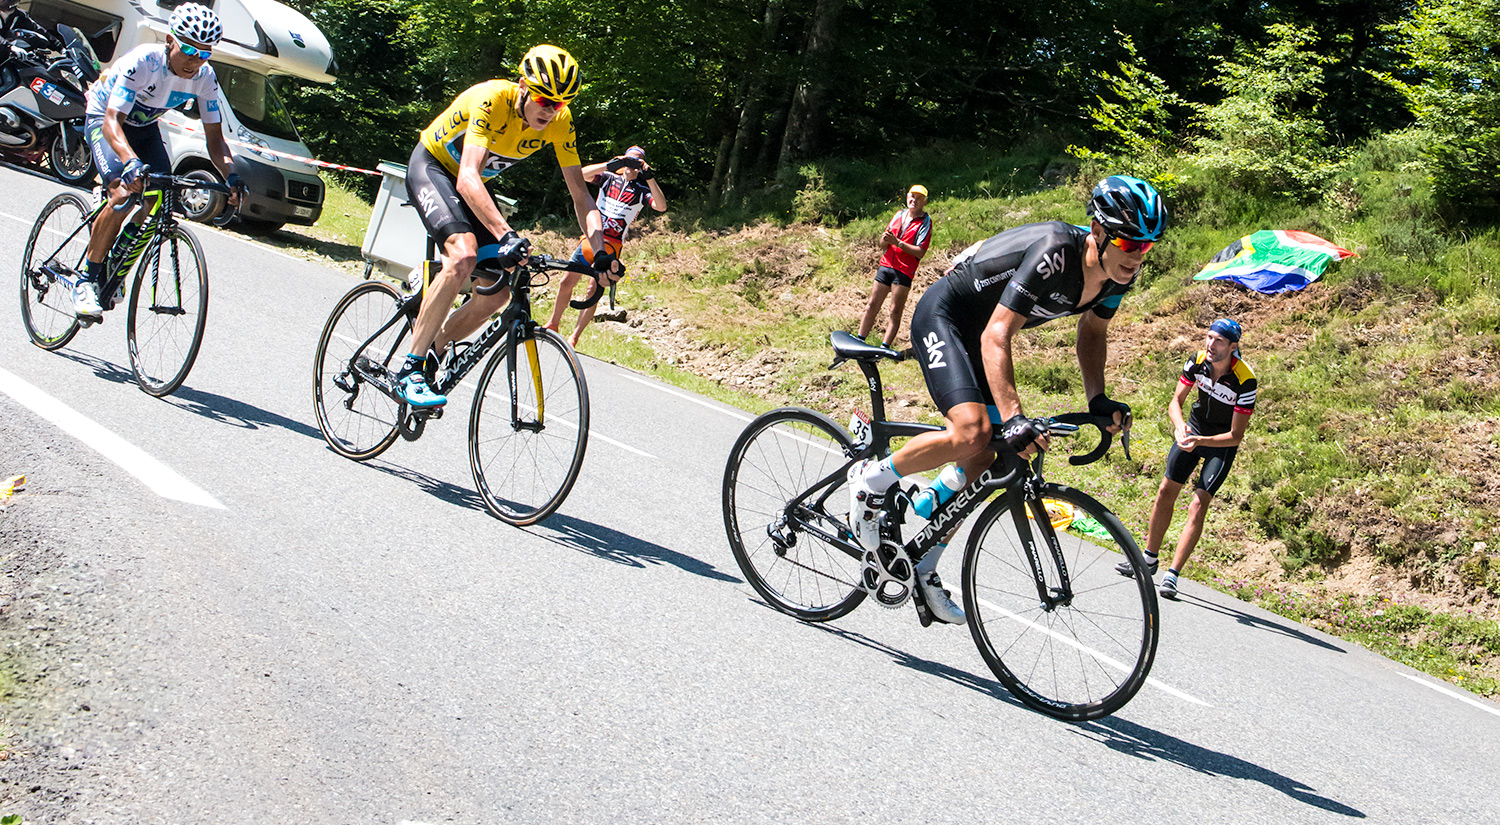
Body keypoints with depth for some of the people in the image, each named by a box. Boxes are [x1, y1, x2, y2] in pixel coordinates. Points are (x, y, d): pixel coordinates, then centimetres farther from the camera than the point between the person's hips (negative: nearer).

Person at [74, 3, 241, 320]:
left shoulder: (204, 77, -20)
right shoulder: (142, 62, -35)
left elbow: (214, 138, -15)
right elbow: (112, 122, -41)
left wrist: (231, 177, -34)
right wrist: (131, 163, -59)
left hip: (145, 125, 6)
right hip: (103, 119, -5)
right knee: (124, 195, -26)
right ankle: (86, 281, -13)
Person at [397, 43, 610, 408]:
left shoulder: (560, 121, -16)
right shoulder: (492, 100, -33)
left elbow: (579, 194, -13)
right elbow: (467, 178, -44)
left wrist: (599, 251, -29)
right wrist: (506, 236, -56)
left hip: (472, 184, 7)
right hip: (431, 168, -6)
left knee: (497, 294, -6)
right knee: (464, 255, -32)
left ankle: (431, 352, 15)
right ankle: (409, 369, -26)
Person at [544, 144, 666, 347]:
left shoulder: (642, 190, 1)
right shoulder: (609, 178, 6)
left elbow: (661, 206, -18)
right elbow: (582, 174, -11)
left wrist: (650, 177, -26)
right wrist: (610, 164, -23)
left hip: (612, 245, -2)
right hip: (591, 237, 2)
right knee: (566, 282, 1)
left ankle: (574, 337, 4)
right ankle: (553, 325, 20)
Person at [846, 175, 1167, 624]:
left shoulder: (1119, 272, -11)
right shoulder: (1054, 253, -35)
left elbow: (1092, 332, 9)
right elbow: (996, 337, -39)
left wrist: (1097, 399, -7)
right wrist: (1013, 417, -49)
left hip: (976, 335, 9)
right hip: (941, 316, -9)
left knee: (983, 458, 6)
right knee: (973, 432, -28)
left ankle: (925, 569, 19)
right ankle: (871, 479, -5)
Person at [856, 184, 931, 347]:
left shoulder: (925, 222, -3)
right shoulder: (899, 214, 13)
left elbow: (920, 252, -13)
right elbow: (882, 245, 16)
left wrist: (897, 242, -18)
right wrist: (885, 239, -8)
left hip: (904, 271, -5)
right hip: (886, 265, 6)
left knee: (895, 312, -5)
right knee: (872, 306, 6)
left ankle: (884, 348, -4)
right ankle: (859, 341, 10)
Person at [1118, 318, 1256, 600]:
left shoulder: (1245, 380, -29)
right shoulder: (1198, 361, -17)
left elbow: (1235, 437, -25)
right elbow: (1175, 402, -8)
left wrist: (1200, 441, -39)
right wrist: (1179, 425, -29)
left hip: (1223, 442, -4)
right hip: (1194, 427, 5)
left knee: (1199, 506, -13)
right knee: (1166, 492, 4)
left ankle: (1172, 575, -11)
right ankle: (1149, 559, 19)